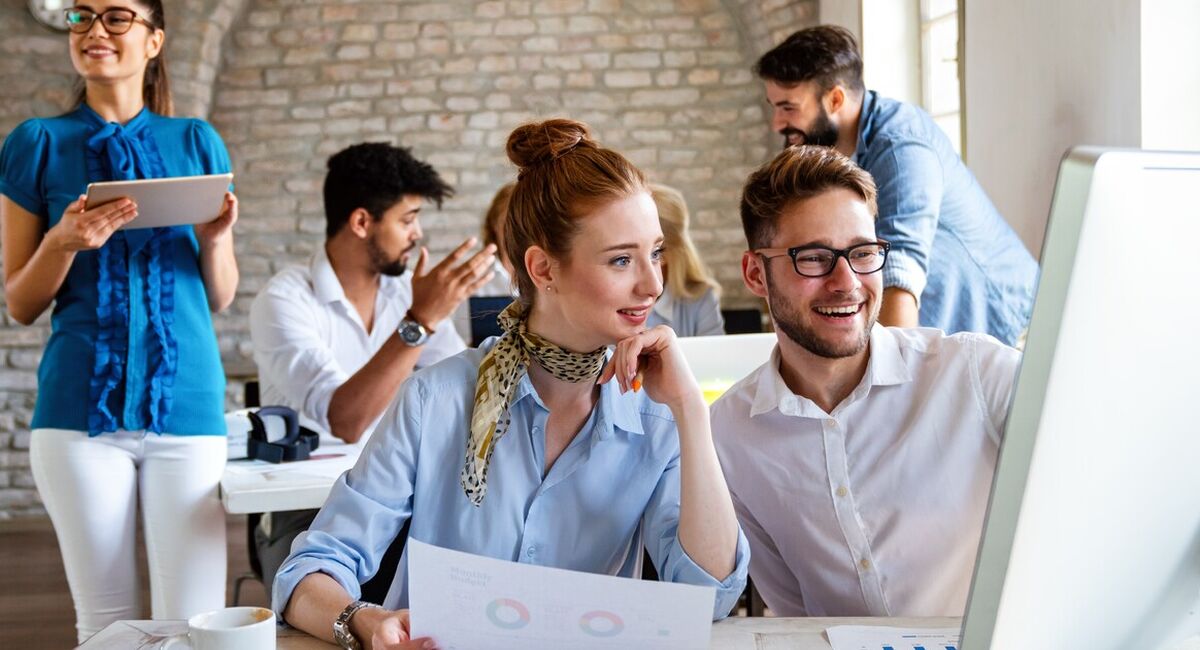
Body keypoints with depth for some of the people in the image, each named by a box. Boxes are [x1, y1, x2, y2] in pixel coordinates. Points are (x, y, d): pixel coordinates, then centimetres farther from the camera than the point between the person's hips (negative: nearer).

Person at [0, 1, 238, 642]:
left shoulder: (196, 143, 10)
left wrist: (215, 238, -7)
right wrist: (67, 242, -12)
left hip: (186, 403, 1)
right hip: (81, 407, -1)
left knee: (192, 624, -4)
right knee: (106, 622, 2)